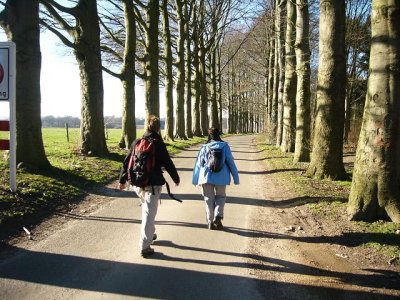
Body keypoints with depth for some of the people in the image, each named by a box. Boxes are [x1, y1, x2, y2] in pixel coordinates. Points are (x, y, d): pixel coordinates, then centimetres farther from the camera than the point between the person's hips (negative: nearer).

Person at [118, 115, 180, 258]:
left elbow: (126, 162, 11)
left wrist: (122, 180, 21)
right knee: (149, 213, -2)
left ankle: (150, 234, 40)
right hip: (153, 184, -6)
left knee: (147, 208, 26)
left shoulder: (136, 143, 5)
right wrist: (176, 178, 9)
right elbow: (168, 164, -6)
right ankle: (145, 246, -2)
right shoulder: (158, 144, -10)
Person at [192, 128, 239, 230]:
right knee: (221, 197, 17)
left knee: (209, 199, 10)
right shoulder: (224, 146, 1)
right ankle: (218, 216, -5)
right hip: (221, 177, 0)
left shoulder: (204, 147, 2)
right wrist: (236, 178, 5)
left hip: (206, 176, 0)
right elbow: (231, 162, 0)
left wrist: (195, 180, 12)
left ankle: (210, 222, 6)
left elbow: (198, 164, 5)